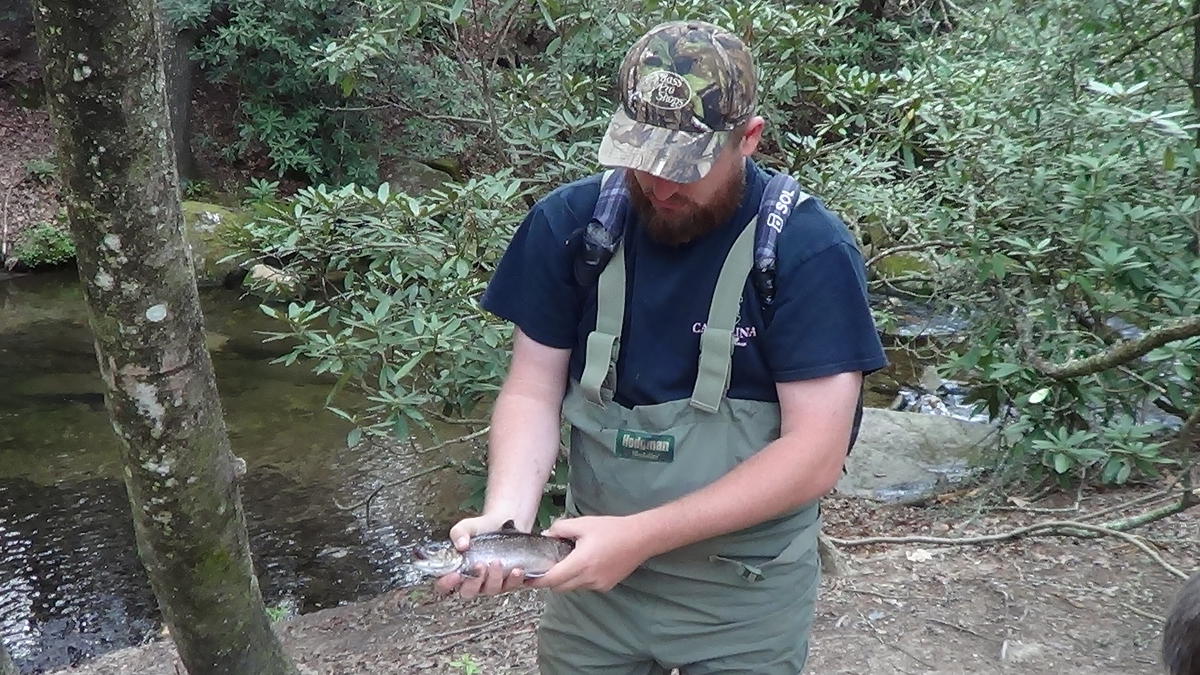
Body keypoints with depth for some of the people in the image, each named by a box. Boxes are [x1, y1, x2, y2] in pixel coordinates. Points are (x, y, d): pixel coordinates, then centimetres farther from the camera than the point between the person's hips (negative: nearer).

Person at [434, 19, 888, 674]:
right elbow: (533, 389, -3)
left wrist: (642, 535, -26)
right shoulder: (568, 221, -8)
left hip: (745, 594, -2)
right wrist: (506, 512, -22)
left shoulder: (811, 250, -18)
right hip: (592, 567, 3)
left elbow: (815, 454, -20)